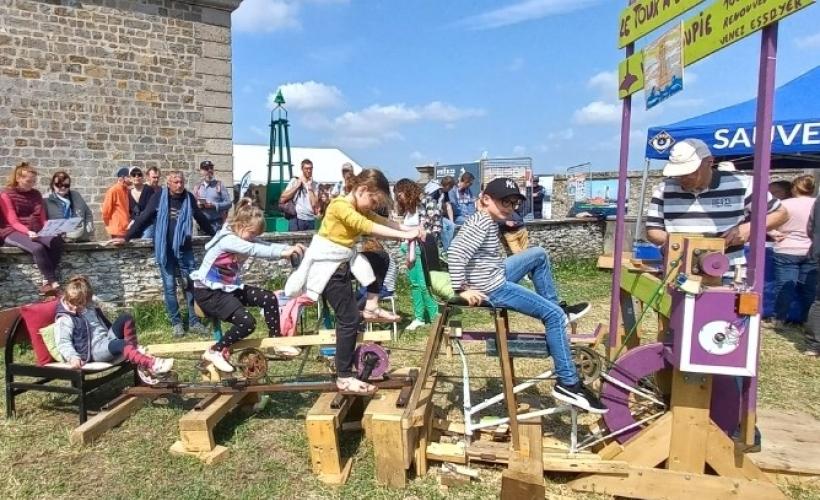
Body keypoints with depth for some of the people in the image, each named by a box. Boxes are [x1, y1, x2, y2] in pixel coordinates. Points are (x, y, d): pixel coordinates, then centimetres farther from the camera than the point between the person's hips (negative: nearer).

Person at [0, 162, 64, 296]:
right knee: (37, 248, -37)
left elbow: (42, 218, 13)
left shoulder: (36, 194, 16)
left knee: (57, 240, -30)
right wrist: (27, 231, -28)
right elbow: (13, 221, -9)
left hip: (36, 232, 5)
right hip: (13, 233, -4)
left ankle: (47, 281, -28)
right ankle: (54, 283, -33)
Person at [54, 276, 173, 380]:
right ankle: (152, 365, -53)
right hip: (94, 350, -8)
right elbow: (63, 343, -16)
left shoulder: (90, 308, 16)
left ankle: (134, 351, -17)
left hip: (107, 340, 8)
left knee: (126, 318, -10)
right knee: (121, 344, -37)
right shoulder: (64, 320, -6)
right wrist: (73, 356, -33)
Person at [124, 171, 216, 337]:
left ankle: (194, 322, 11)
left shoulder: (189, 198, 3)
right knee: (169, 287, 3)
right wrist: (127, 237, -2)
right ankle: (176, 322, 13)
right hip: (165, 249, -2)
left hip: (185, 249, 2)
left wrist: (213, 233, 26)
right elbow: (144, 218, -2)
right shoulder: (159, 197, -4)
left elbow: (200, 217, 16)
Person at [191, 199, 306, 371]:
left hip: (230, 288, 9)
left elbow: (265, 246, -10)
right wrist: (283, 252, -44)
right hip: (209, 292, -9)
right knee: (247, 323, -24)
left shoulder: (245, 238, 3)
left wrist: (289, 248, -28)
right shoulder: (227, 239, -24)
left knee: (269, 298, -3)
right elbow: (255, 250, -38)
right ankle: (215, 352, -4)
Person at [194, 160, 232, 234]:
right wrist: (197, 205, -6)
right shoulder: (197, 187, 11)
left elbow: (228, 203, -4)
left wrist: (214, 205, -15)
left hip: (216, 223, -3)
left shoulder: (219, 185, 2)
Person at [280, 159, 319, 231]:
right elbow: (282, 199, -3)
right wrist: (297, 185, -4)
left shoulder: (315, 184, 9)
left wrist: (310, 187, -4)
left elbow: (315, 205, -3)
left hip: (310, 220, 2)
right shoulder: (294, 181, 5)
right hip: (296, 219, -2)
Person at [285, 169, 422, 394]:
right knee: (349, 319, -7)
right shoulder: (340, 206, -19)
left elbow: (382, 221, 1)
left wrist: (409, 229, -13)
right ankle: (344, 378, 0)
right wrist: (403, 235, -33)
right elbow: (367, 227, -31)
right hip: (328, 267, -9)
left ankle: (371, 306, 16)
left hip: (344, 263, 9)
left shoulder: (360, 208, 9)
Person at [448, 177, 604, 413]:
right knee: (555, 315, -9)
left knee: (539, 254, 22)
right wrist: (462, 289, -28)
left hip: (498, 277, 10)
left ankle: (554, 309, 26)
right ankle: (568, 384, -4)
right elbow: (457, 252, -31)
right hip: (493, 289, -10)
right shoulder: (481, 223, -19)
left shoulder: (488, 220, 12)